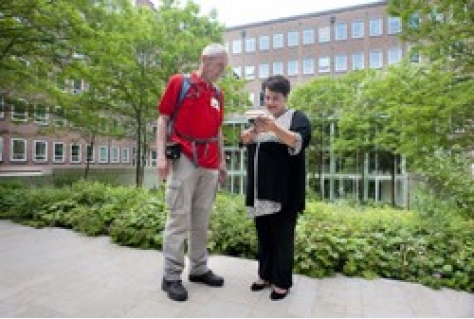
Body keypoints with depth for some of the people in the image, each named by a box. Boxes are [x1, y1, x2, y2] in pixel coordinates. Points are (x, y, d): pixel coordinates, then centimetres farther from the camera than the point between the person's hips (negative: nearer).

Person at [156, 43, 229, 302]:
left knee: (202, 220, 11)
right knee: (179, 218, -2)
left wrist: (222, 162, 17)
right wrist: (161, 155, -11)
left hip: (210, 164, 6)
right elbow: (163, 118, -1)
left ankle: (199, 269, 24)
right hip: (184, 160, -5)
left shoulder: (218, 94, 17)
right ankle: (171, 276, 11)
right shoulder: (179, 82, 3)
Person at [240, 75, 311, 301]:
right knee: (264, 235, 13)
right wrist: (255, 131, -19)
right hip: (260, 190, 5)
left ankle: (282, 282, 18)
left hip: (284, 192, -5)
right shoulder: (261, 119, 19)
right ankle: (265, 275, 29)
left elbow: (298, 142, -17)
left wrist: (273, 127, -32)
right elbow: (244, 139, 3)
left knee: (282, 237, 2)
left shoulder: (297, 118, 2)